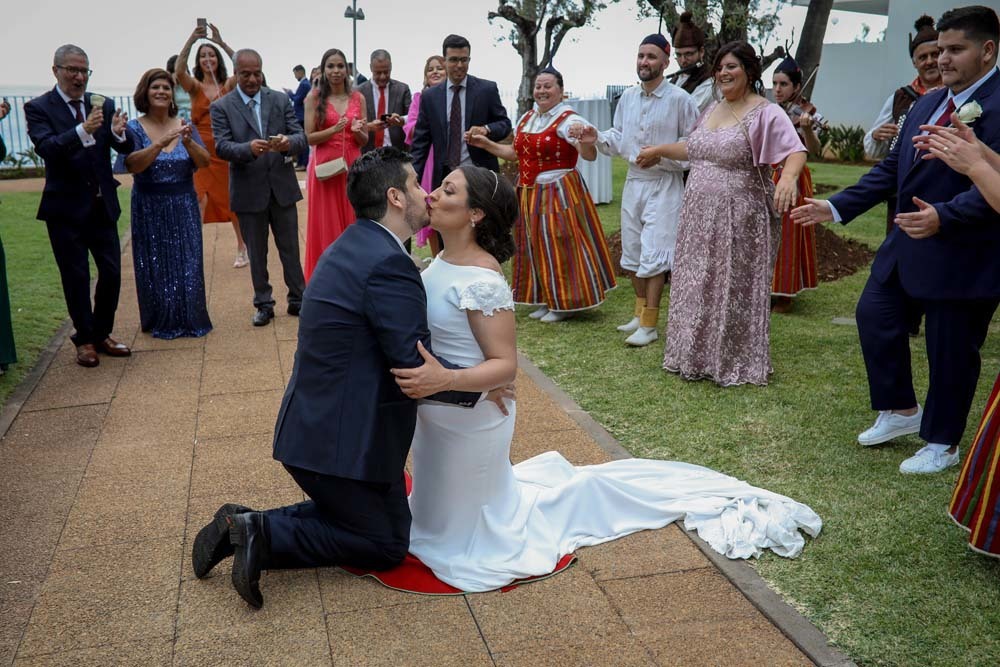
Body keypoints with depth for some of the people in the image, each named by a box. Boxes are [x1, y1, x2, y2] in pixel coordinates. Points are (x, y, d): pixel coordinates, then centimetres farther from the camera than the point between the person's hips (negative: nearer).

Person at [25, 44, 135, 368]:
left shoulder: (104, 105, 4)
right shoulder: (38, 108, -6)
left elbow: (128, 148, -3)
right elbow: (46, 148, -22)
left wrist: (119, 132, -27)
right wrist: (83, 130, -37)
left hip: (102, 205, 3)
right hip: (66, 208, -3)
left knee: (111, 273, 6)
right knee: (76, 277, 5)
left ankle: (102, 334, 24)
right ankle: (85, 340, 20)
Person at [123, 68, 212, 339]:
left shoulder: (185, 126, 4)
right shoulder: (134, 128, -4)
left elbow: (204, 162, -5)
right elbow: (133, 165, -18)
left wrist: (188, 142, -23)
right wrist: (161, 143, -30)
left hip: (184, 206, 2)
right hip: (150, 208, -2)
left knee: (188, 264, 5)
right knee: (156, 265, 4)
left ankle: (191, 319, 19)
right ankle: (162, 322, 19)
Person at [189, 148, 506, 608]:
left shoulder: (353, 246, 10)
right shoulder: (389, 264, -22)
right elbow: (415, 368, -24)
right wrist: (482, 386, -10)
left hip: (315, 427, 10)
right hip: (344, 441, -9)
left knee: (347, 512, 27)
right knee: (387, 545, 8)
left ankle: (249, 526, 13)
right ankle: (263, 535, -2)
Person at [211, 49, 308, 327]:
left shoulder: (281, 100, 4)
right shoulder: (222, 107, -2)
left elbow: (301, 137, -2)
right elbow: (221, 146, -12)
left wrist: (289, 142, -26)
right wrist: (249, 148, -32)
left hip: (282, 186, 1)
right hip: (249, 191, -1)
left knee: (290, 248, 9)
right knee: (256, 252, 10)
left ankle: (297, 299, 21)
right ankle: (264, 304, 21)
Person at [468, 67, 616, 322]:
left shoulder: (568, 119, -12)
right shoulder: (526, 118, 10)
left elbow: (590, 155, -25)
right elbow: (515, 153, 21)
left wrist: (582, 139, -46)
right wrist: (486, 144, 15)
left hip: (559, 193, -7)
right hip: (529, 193, 7)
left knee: (559, 245, -2)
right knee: (535, 246, 12)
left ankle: (566, 303, 12)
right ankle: (546, 300, 25)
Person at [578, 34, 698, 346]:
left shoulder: (680, 99, -10)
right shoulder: (627, 97, 7)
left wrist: (660, 156, -20)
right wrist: (598, 138, -4)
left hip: (664, 184, -7)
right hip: (633, 181, 7)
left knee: (654, 254, -8)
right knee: (632, 250, 14)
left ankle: (649, 325, -1)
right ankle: (640, 312, 30)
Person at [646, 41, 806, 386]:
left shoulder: (765, 113, -11)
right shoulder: (712, 109, 14)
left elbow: (796, 152, -22)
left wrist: (787, 178, -42)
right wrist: (659, 150, 36)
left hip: (739, 219, -7)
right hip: (700, 216, 8)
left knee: (734, 289, 1)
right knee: (699, 286, 13)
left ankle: (737, 365, 15)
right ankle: (698, 357, 26)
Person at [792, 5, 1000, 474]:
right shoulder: (928, 103, 11)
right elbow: (892, 168, 14)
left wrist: (944, 216, -38)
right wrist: (835, 207, 8)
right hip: (907, 245, 8)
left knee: (950, 351, 5)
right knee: (874, 316, 13)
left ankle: (942, 444, 25)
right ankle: (902, 411, 32)